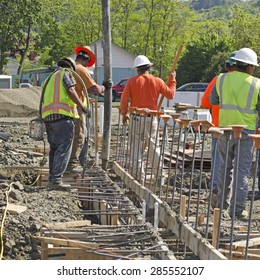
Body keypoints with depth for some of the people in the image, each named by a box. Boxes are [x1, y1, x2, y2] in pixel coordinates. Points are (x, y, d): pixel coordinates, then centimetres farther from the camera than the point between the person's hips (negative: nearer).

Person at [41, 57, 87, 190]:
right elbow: (70, 91, -11)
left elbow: (43, 100, 23)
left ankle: (52, 180, 12)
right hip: (62, 115, -8)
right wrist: (82, 106, -7)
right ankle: (56, 180, -13)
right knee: (63, 149, -7)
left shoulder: (49, 78, 28)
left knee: (54, 149, 14)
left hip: (48, 116, 8)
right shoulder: (66, 73, 6)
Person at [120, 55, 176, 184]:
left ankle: (139, 175, 2)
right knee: (153, 146, 12)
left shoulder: (132, 81, -5)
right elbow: (170, 94, 8)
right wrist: (172, 81, 22)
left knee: (136, 146, 4)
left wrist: (124, 114, 9)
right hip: (151, 118, 2)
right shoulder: (157, 81, -1)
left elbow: (124, 100, -6)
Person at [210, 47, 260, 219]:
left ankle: (222, 206, 19)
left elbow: (213, 101, 11)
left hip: (225, 129, 3)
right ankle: (238, 209, 3)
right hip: (246, 132, -3)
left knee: (226, 167, 15)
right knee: (242, 170, 3)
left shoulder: (222, 79, -1)